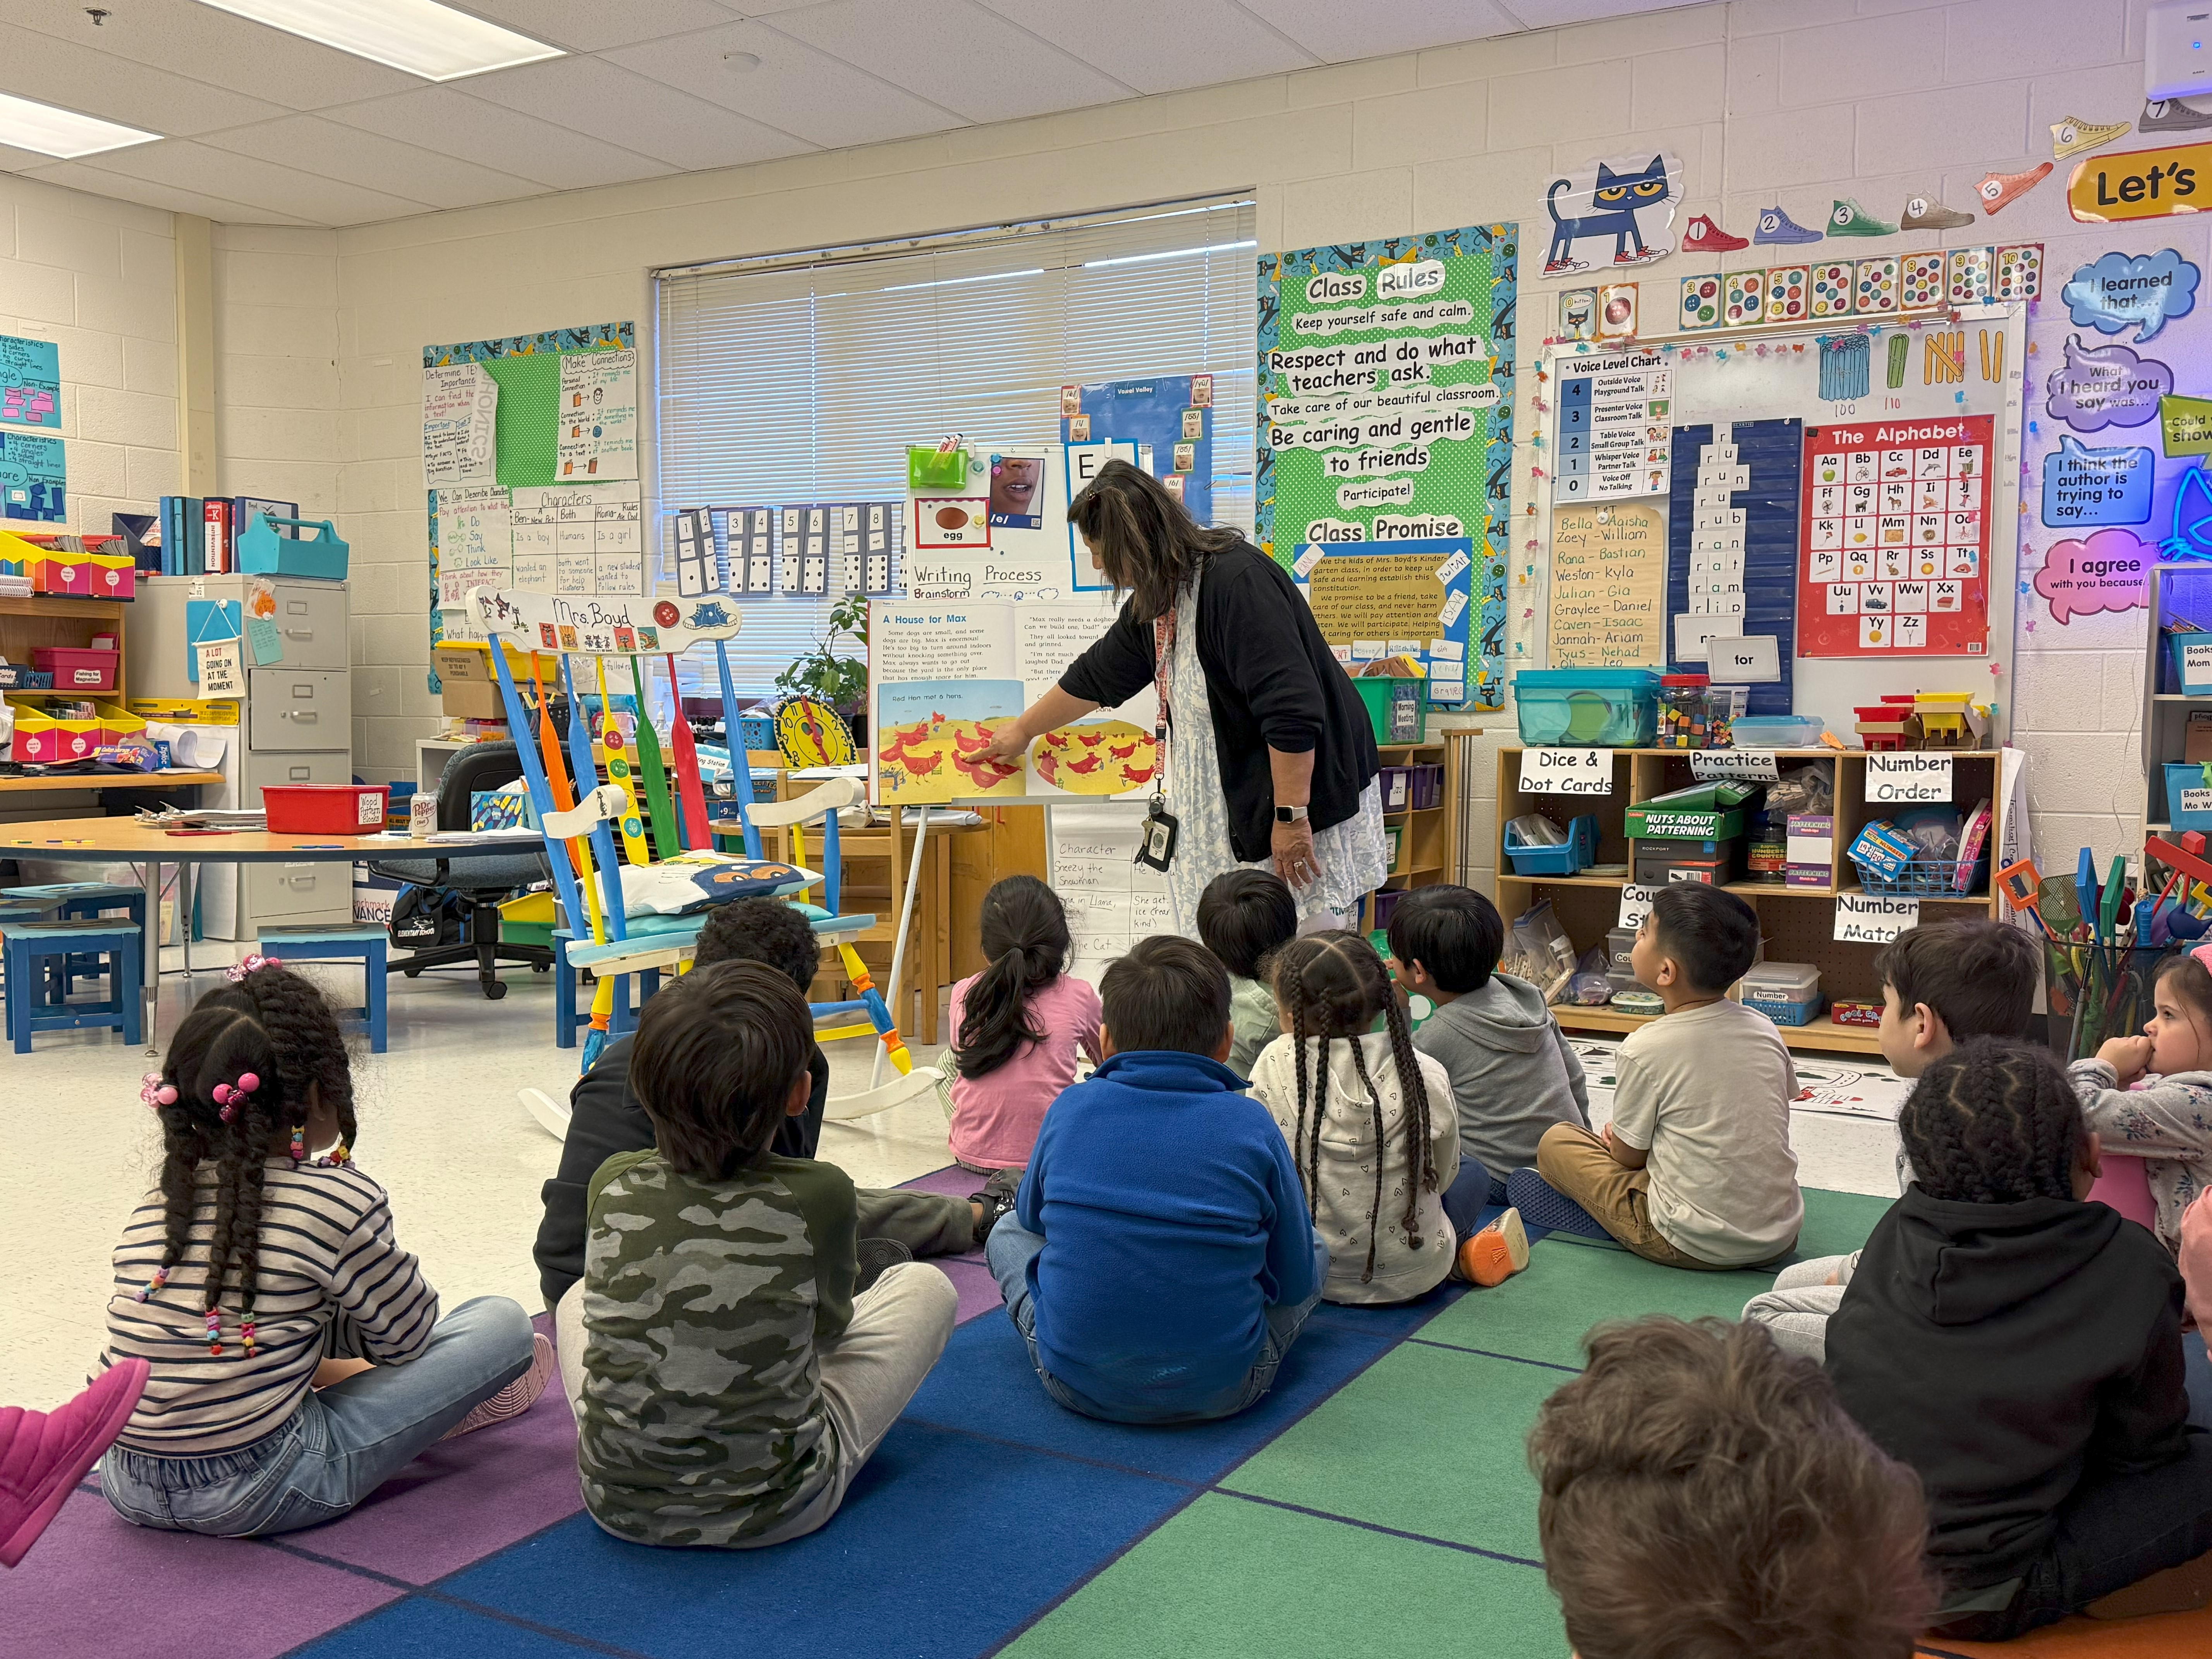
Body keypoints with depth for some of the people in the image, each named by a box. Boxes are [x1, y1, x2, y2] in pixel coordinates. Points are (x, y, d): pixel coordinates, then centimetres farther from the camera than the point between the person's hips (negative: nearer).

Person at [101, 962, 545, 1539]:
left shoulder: (156, 1206, 5)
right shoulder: (340, 1200, -13)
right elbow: (407, 1335, 2)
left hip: (127, 1490, 7)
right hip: (255, 1495, -7)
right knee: (504, 1323, 0)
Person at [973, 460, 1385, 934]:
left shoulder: (1237, 580, -21)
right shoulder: (1154, 602, 9)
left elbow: (1293, 709, -26)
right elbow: (1097, 676, 27)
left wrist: (1290, 816, -24)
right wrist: (1023, 730, 38)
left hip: (1302, 797, -9)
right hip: (1233, 805, 9)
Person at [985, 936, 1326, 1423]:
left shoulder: (1071, 1109, -4)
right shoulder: (1252, 1125, -8)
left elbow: (1031, 1216, 16)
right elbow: (1295, 1284, 2)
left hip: (1075, 1382, 3)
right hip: (1221, 1390, -2)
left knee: (1008, 1232, 28)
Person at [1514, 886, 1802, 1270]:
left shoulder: (1645, 1050, -17)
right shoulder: (1765, 1030, -1)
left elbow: (1628, 1155, -6)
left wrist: (1617, 1138, 19)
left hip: (1696, 1247, -6)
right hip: (1781, 1235, 6)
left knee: (1556, 1141, 6)